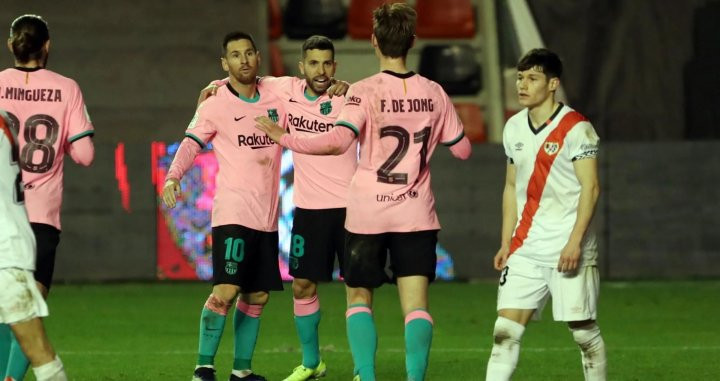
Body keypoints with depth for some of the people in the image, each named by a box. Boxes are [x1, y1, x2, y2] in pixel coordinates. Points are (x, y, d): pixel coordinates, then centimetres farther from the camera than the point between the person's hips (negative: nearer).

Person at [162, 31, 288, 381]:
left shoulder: (276, 99, 8)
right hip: (232, 213, -5)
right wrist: (173, 177, -22)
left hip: (267, 217, 5)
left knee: (257, 296, 8)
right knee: (225, 291, -16)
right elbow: (191, 143, -4)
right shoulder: (215, 105, -3)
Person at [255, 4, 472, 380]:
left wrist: (286, 139, -18)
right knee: (416, 304, 0)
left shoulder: (365, 92, -12)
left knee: (359, 298, 12)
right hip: (417, 215, 2)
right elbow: (462, 149, 10)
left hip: (367, 214, -2)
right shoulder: (434, 93, 1)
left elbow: (339, 140, -27)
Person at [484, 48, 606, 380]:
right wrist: (506, 243, 12)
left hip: (569, 250, -5)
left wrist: (575, 241, -19)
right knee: (505, 330, -5)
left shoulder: (576, 128, -8)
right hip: (525, 250, 5)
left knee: (584, 331, 1)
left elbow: (590, 188, -11)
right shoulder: (514, 128, 11)